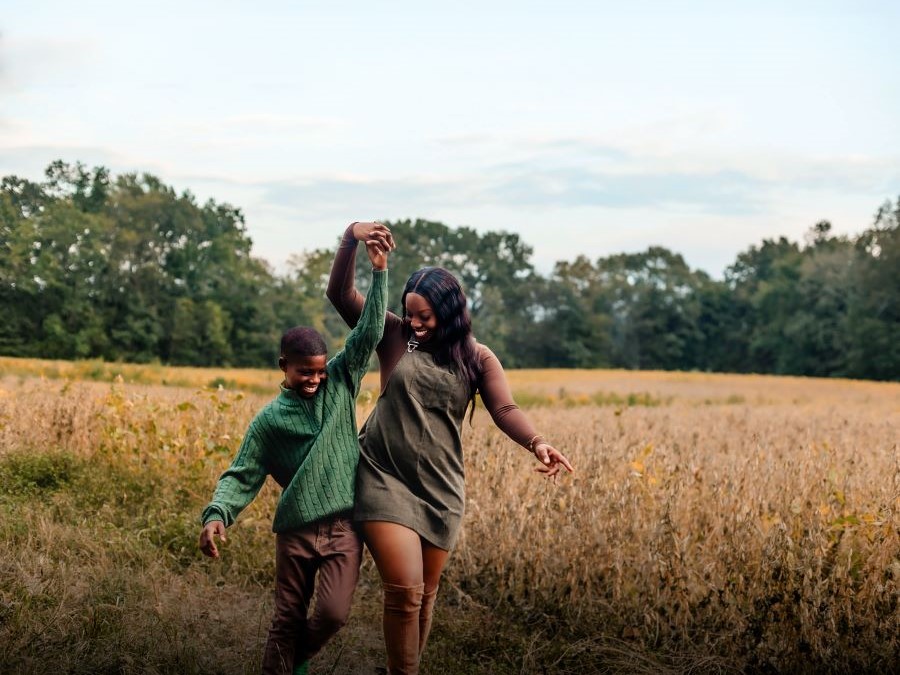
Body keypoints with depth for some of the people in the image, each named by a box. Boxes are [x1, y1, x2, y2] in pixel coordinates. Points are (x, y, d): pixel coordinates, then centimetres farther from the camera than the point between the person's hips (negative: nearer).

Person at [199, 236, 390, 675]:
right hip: (295, 530, -1)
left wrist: (379, 272, -10)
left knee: (333, 614, -8)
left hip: (344, 527, 1)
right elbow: (242, 475, -2)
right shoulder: (270, 420, 0)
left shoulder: (340, 383, 5)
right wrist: (217, 514, -20)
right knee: (288, 620, 6)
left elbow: (368, 334, -1)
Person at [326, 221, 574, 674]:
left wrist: (536, 443, -33)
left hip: (439, 486, 3)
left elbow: (505, 409, -11)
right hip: (385, 480, -2)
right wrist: (351, 237, -24)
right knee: (403, 590, -13)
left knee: (425, 594, 12)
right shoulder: (394, 335, 0)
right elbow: (340, 294, -7)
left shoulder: (477, 358, 2)